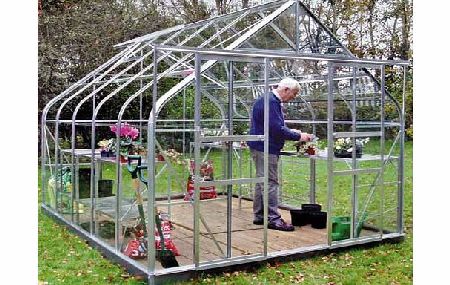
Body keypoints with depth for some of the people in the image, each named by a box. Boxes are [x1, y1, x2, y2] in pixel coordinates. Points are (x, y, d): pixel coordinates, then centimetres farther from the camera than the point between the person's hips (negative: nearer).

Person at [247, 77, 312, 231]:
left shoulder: (273, 101, 16)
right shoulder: (270, 102, -18)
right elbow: (276, 129, -24)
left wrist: (291, 132, 13)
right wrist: (298, 136, -16)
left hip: (261, 147, 11)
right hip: (266, 148, -11)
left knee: (261, 182, 14)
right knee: (270, 183, -7)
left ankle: (259, 216, 22)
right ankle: (273, 218, -3)